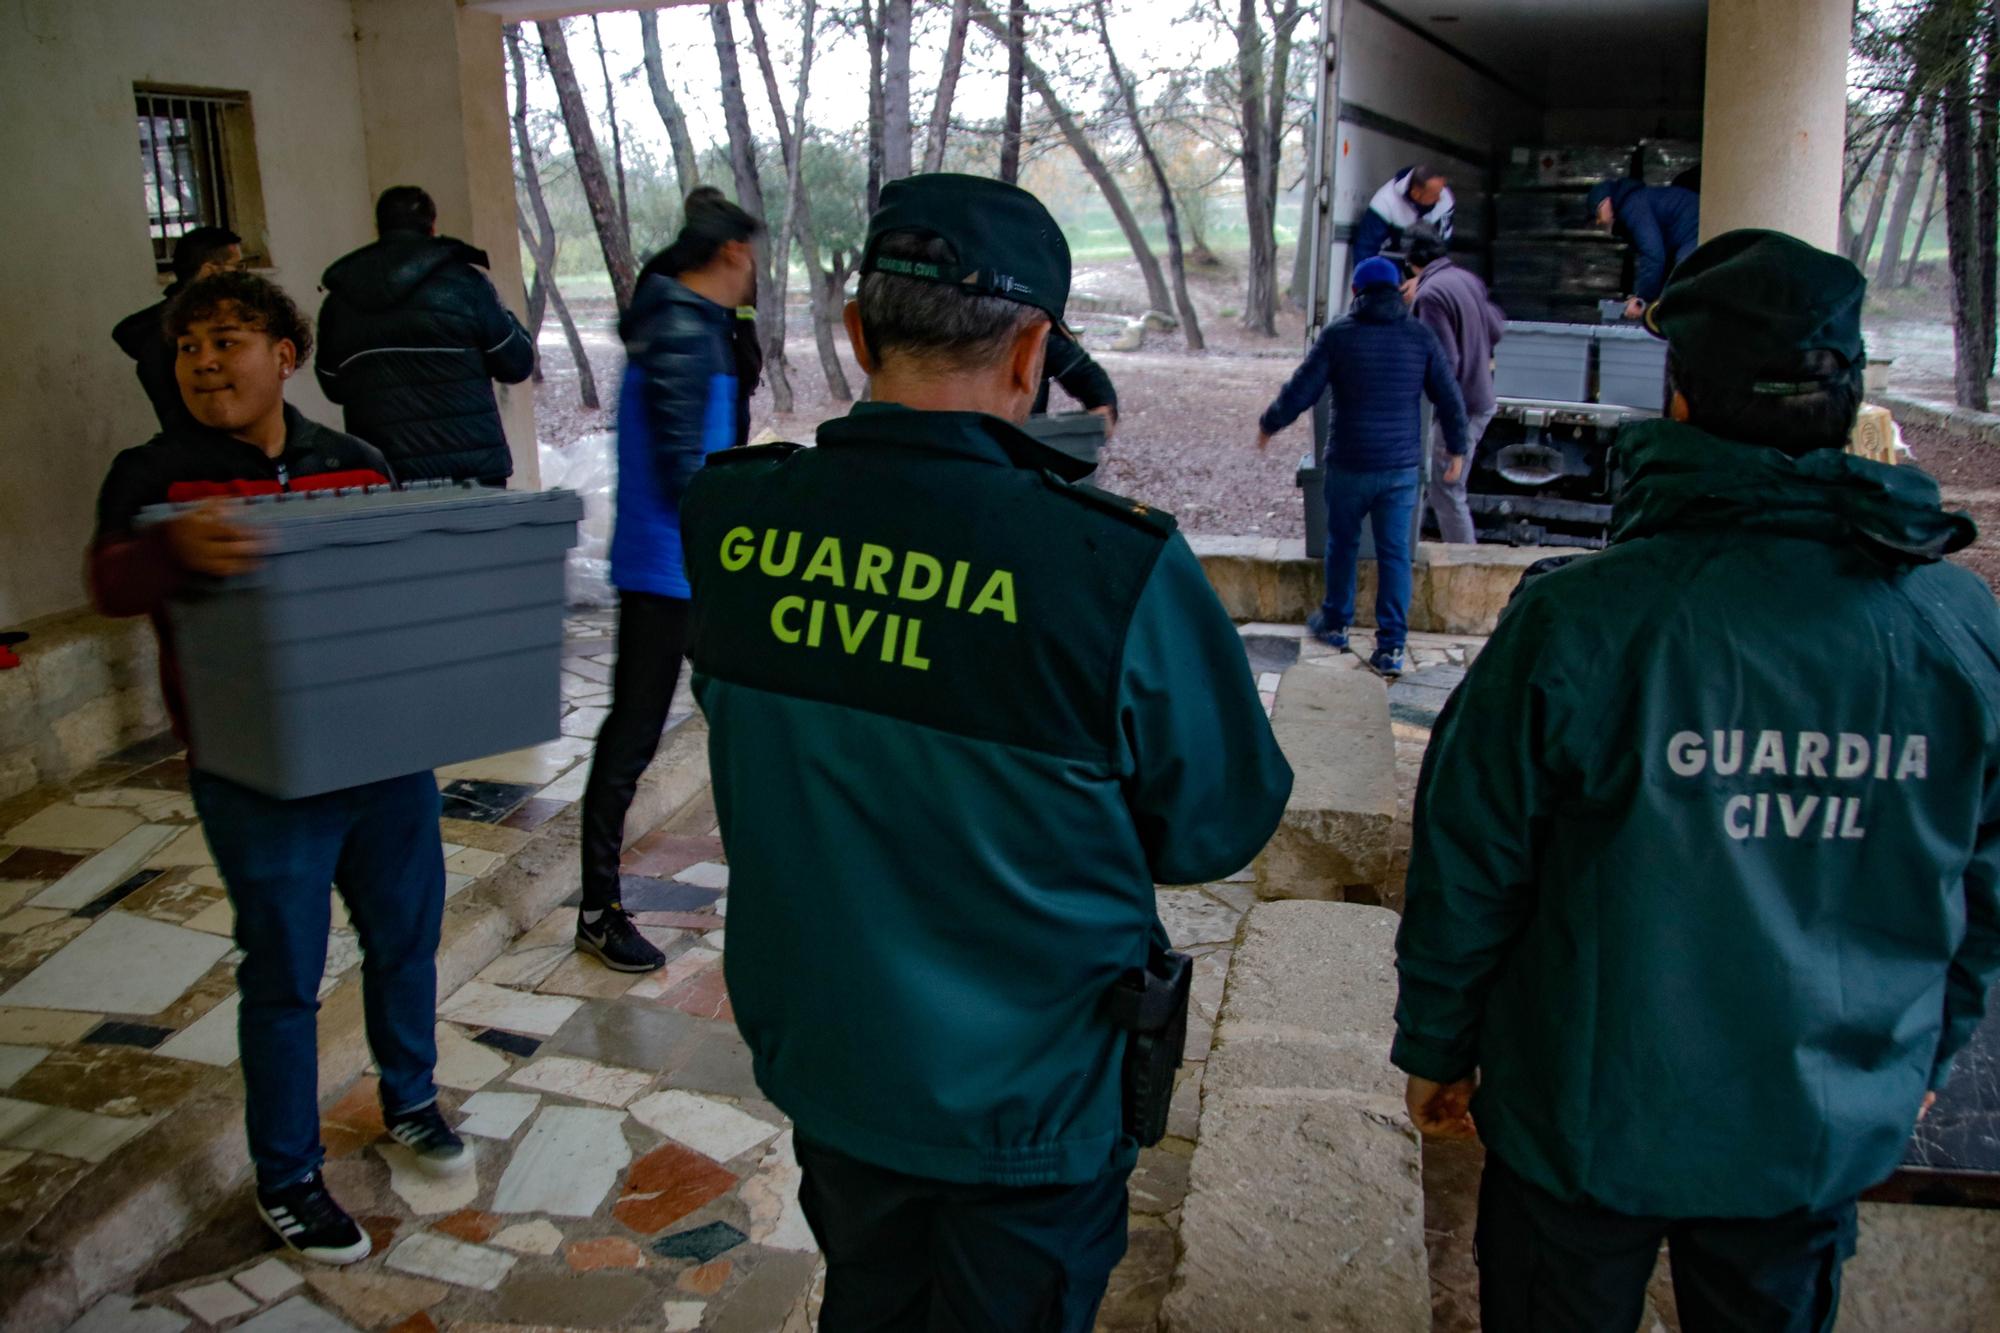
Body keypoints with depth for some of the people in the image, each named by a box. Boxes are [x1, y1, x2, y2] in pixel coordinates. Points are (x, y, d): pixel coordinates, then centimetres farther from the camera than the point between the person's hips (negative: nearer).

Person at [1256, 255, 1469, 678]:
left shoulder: (1338, 335, -7)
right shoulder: (1421, 337, 0)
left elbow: (1300, 392, -6)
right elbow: (1450, 399, 4)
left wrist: (1268, 425, 11)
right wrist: (1457, 450, 17)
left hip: (1350, 465, -1)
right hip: (1402, 468, 1)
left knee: (1342, 544, 17)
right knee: (1395, 554, 4)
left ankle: (1335, 623, 32)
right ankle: (1391, 647, 1)